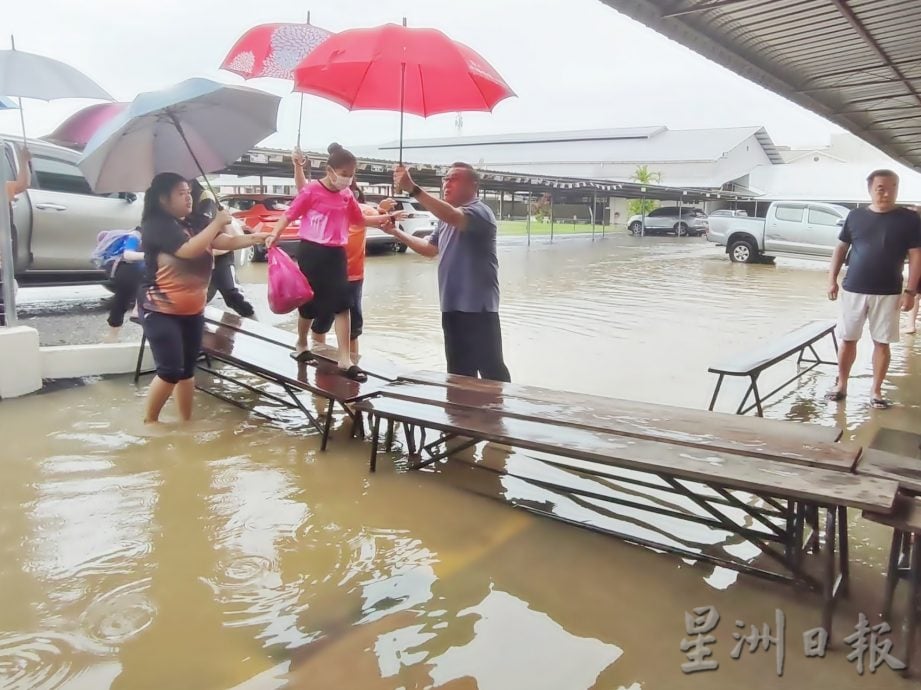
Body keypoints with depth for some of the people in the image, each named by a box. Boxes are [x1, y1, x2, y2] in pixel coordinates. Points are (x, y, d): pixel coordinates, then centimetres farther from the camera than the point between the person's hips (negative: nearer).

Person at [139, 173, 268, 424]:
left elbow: (227, 242, 3)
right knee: (171, 370, -9)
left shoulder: (193, 225, 10)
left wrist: (256, 238, -13)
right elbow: (189, 250, -28)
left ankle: (186, 421, 23)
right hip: (161, 311, -7)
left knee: (188, 369, 12)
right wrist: (217, 223, -20)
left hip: (192, 311, 7)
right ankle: (150, 420, 11)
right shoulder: (157, 225, -14)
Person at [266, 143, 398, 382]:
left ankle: (345, 359, 0)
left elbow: (359, 219, 21)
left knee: (342, 304, -2)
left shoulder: (347, 195, 7)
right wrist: (274, 234, -19)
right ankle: (301, 344, 34)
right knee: (309, 303, 7)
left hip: (336, 254, 5)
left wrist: (383, 218, 8)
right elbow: (290, 214, -5)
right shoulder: (312, 189, -9)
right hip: (311, 252, -5)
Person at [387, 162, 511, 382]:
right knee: (459, 370, 15)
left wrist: (413, 189, -40)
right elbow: (430, 249, 24)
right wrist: (396, 232, 14)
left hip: (478, 308, -9)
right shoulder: (447, 219, 16)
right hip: (453, 307, 9)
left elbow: (453, 217, -33)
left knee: (491, 369, -2)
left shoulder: (479, 211, -13)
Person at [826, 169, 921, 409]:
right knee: (847, 339, 7)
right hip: (853, 290, 1)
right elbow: (841, 248, 9)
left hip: (888, 293, -1)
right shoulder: (855, 216, 2)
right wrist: (832, 279, 2)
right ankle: (841, 385, 20)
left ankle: (876, 391, 16)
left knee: (882, 342, 5)